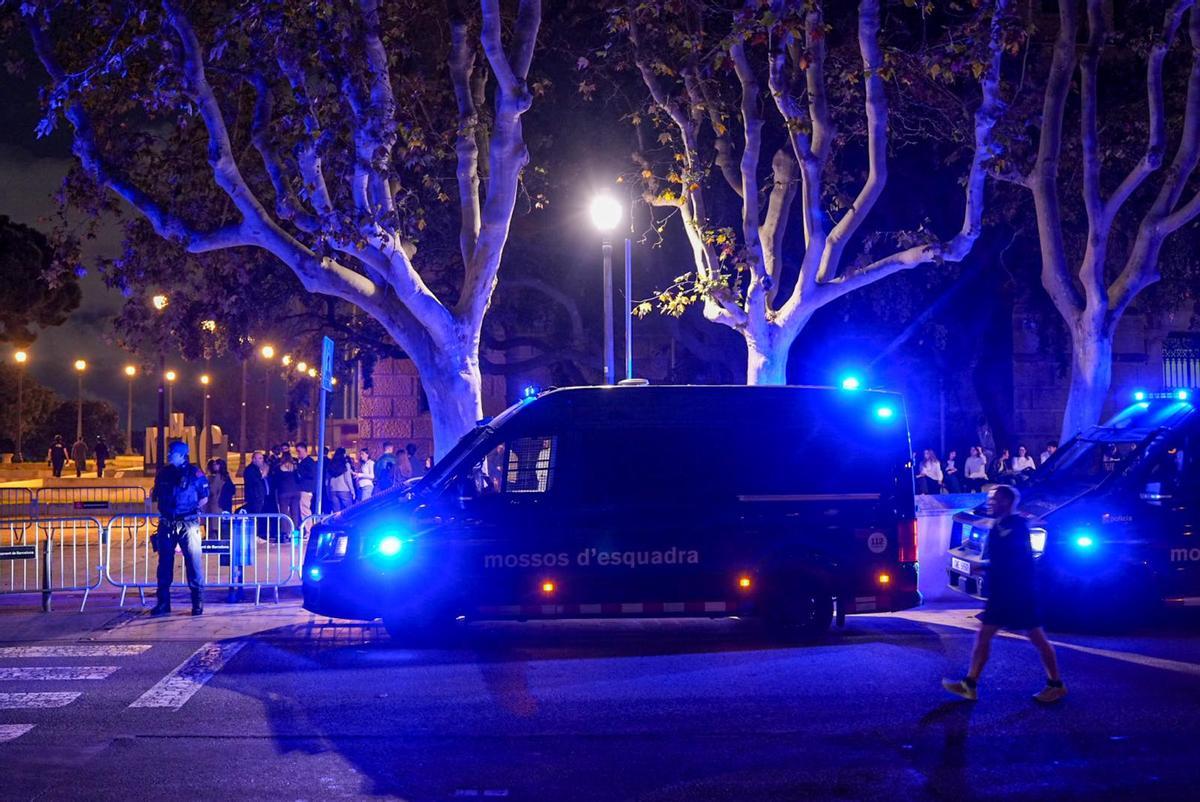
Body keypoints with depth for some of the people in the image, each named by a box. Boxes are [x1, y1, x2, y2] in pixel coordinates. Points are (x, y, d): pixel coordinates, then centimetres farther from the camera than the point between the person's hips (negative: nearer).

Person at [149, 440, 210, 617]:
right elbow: (156, 495, 21)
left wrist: (192, 510, -6)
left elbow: (204, 498, 2)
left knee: (193, 562, -3)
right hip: (167, 524, 5)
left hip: (187, 524, -4)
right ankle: (163, 602, 14)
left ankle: (198, 602, 5)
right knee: (164, 563, 6)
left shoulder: (194, 473, -3)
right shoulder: (163, 473, 10)